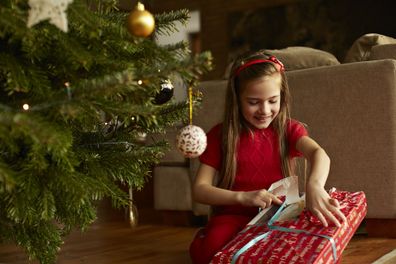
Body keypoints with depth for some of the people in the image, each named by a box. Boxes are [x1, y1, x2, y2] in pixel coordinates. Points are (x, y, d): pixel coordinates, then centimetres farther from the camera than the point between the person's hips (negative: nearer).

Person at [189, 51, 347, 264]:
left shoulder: (288, 129, 4)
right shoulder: (220, 135, 1)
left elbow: (319, 154, -19)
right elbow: (199, 189, -5)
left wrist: (314, 185, -43)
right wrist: (242, 197, -23)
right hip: (234, 216, -2)